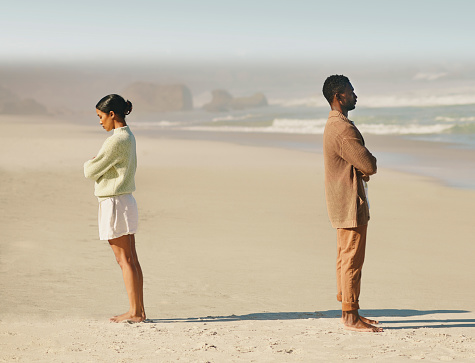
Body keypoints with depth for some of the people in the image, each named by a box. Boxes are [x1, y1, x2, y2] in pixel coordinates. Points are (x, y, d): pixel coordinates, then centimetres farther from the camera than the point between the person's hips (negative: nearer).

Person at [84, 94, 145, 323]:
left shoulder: (116, 141, -19)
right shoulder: (128, 136, 11)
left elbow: (91, 171, -16)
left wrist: (88, 165, 7)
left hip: (114, 203, -9)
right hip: (126, 200, 9)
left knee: (124, 259, -5)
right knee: (131, 259, 11)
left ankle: (134, 312, -2)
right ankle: (139, 310, 15)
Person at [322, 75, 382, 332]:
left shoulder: (334, 125, 15)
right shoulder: (343, 129, -20)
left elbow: (366, 167, 19)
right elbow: (370, 165, -21)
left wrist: (362, 169, -2)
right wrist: (365, 167, -1)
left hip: (342, 202, 11)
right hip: (350, 204, -11)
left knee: (346, 257, 14)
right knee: (353, 258, -7)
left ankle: (349, 310, 22)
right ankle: (350, 317, -3)